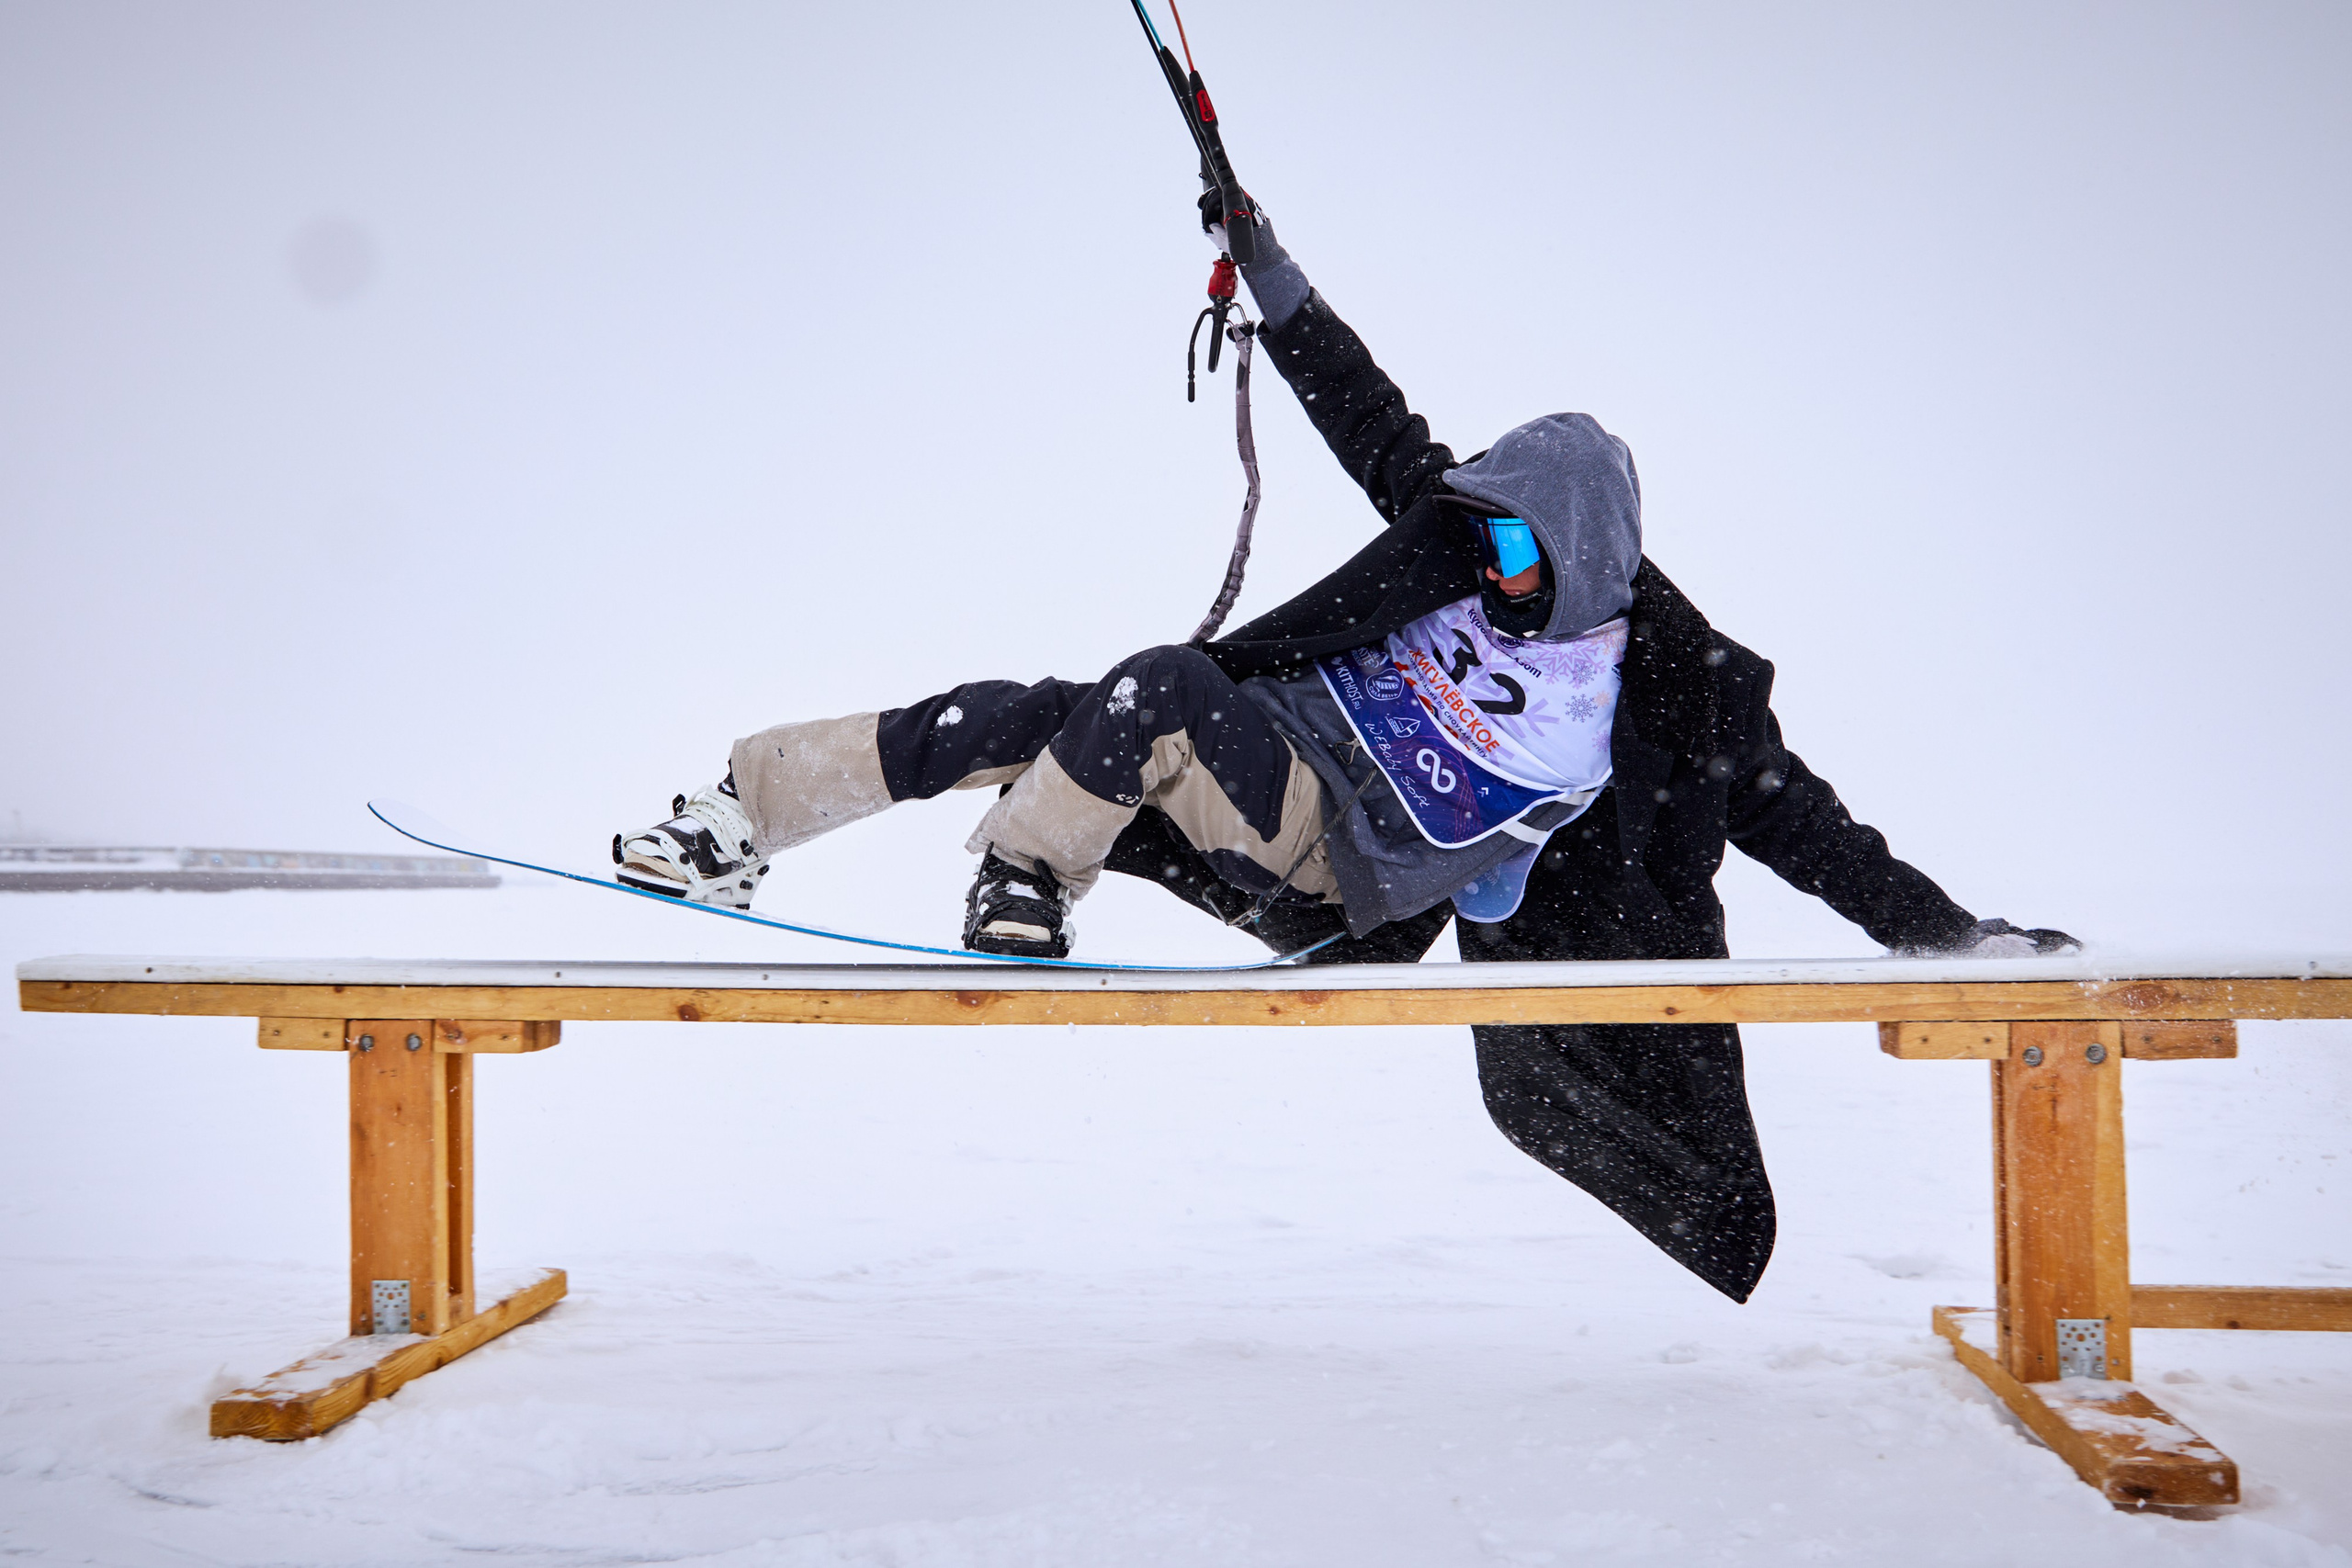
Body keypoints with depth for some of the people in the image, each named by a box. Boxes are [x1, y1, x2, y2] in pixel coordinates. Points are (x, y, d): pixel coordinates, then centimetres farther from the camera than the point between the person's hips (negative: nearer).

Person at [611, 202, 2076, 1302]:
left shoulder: (1675, 704, -5)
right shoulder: (1459, 534, 6)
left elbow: (1813, 831, 0)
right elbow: (1365, 410, 10)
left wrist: (1957, 934, -1)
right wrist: (1265, 263, 7)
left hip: (1337, 888, -5)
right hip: (1252, 773, 5)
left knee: (1161, 692, -33)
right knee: (1005, 719, -17)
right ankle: (740, 826, -11)